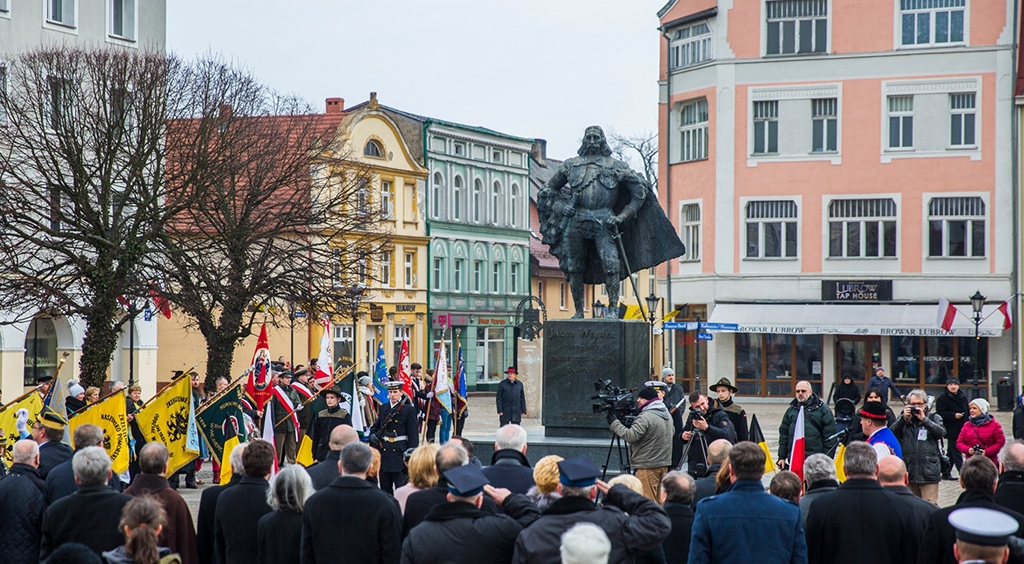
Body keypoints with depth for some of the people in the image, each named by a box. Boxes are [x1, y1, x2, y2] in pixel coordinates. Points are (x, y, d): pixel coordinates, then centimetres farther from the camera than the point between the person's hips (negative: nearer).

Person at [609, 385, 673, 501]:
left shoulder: (646, 417, -18)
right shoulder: (667, 414, 13)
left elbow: (631, 436, -23)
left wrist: (614, 423, -13)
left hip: (647, 466, -10)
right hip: (664, 463, 10)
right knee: (659, 501, 14)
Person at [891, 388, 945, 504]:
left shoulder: (933, 418, 8)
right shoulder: (903, 418, 12)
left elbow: (941, 432, -10)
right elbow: (892, 434, -2)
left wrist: (923, 419, -14)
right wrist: (903, 418, -14)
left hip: (928, 472, -3)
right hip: (909, 472, 3)